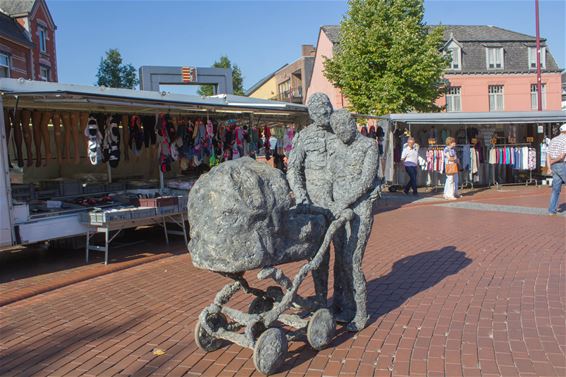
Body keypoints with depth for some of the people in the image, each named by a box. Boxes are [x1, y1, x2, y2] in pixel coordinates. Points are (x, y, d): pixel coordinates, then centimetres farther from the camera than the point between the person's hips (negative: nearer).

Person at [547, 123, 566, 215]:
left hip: (555, 167, 7)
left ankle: (552, 210, 5)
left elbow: (548, 155, 8)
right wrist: (553, 162, -2)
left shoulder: (553, 140, 13)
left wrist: (550, 168, 3)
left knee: (556, 189, 9)